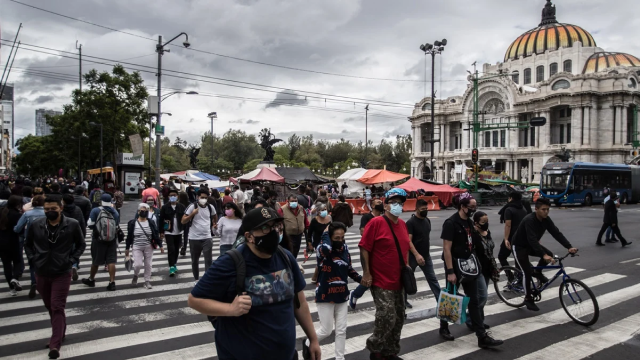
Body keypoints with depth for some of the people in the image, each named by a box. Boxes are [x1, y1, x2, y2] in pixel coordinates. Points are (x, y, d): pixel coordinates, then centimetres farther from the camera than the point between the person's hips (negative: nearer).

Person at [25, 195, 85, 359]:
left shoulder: (72, 225, -10)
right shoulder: (35, 225, -5)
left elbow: (81, 244, 3)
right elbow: (28, 244, 11)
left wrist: (71, 260, -8)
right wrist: (33, 260, -2)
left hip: (62, 274, -3)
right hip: (41, 274, 4)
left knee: (57, 308, -7)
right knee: (50, 307, 18)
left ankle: (55, 345, -7)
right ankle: (60, 332, 40)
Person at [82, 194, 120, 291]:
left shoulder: (96, 211, -10)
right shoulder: (115, 212, 2)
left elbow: (90, 225, -10)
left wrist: (97, 225, 9)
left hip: (98, 240, -2)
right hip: (112, 240, 2)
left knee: (95, 261, 12)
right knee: (111, 261, 2)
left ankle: (91, 280, 31)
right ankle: (112, 282, -1)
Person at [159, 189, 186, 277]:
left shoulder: (182, 207, 0)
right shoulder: (165, 207, -5)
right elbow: (160, 220, -3)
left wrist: (184, 229, -7)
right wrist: (161, 232, -5)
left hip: (179, 232, 3)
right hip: (168, 232, -3)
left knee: (176, 249, 12)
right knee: (171, 249, -11)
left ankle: (174, 264, 29)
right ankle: (172, 267, -7)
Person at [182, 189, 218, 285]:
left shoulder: (210, 207, 0)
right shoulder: (192, 207, -9)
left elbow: (215, 217, 23)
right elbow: (183, 221, -10)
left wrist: (213, 225, 16)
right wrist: (192, 214, -22)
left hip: (207, 238, 1)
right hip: (194, 238, -1)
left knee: (208, 260, -7)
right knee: (195, 260, 14)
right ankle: (196, 279, 30)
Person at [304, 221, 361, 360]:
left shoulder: (345, 249, 0)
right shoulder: (322, 248, -17)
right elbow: (326, 249, -43)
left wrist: (361, 279, 0)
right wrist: (325, 233, -27)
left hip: (342, 296, 5)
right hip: (325, 296, -5)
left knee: (341, 330, 11)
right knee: (326, 331, 4)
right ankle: (308, 343, 32)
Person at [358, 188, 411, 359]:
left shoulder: (403, 224, 8)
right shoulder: (376, 222, -14)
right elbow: (364, 248, -16)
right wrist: (366, 274, -18)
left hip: (399, 281, 8)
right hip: (381, 281, -8)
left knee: (398, 318, 14)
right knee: (387, 318, -11)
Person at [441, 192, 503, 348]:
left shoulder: (470, 222, 6)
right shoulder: (451, 223, -17)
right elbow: (446, 249, -20)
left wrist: (474, 263, 16)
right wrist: (450, 272, -22)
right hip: (455, 266, -7)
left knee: (474, 301, 6)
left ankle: (482, 337, 8)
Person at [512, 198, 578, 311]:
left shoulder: (546, 219, -10)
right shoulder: (529, 220, -33)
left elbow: (556, 233, -15)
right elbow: (532, 239, -42)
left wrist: (569, 247, -28)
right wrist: (543, 255, -51)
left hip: (531, 245, 7)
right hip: (519, 246, -7)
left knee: (549, 254, -14)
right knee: (527, 272, -13)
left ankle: (537, 272, 12)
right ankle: (528, 299, 3)